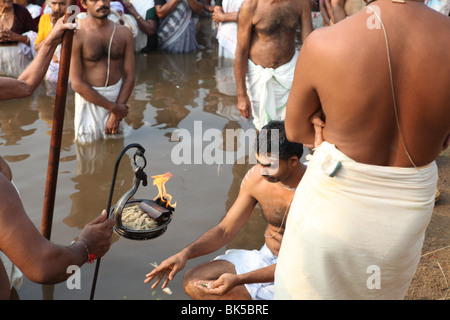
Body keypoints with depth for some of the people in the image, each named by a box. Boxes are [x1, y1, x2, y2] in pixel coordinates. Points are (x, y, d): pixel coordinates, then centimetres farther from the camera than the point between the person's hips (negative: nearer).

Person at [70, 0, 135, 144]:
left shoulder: (124, 33, 0)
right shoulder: (76, 35, -13)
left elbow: (130, 76, -1)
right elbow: (76, 84, -15)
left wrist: (115, 115, -9)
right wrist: (113, 107, -13)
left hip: (118, 96, 3)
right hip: (88, 98, -3)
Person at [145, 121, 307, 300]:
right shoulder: (255, 177, -8)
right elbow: (225, 230, 0)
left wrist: (238, 280, -33)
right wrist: (185, 253, -15)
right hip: (266, 258, 6)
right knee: (193, 282, -9)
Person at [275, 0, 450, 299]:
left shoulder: (324, 45, -22)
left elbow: (295, 130, -5)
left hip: (335, 204, -2)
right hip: (408, 209, 3)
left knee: (308, 289, 24)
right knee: (375, 289, 31)